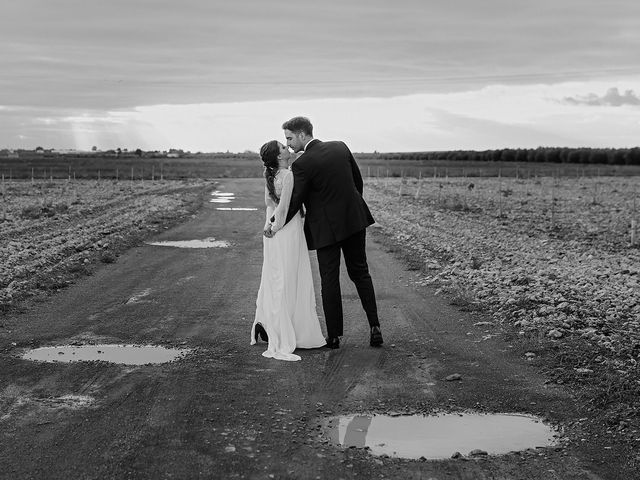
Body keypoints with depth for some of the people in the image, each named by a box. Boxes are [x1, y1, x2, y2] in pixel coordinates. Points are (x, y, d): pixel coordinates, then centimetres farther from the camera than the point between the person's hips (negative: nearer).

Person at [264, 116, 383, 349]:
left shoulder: (302, 164, -16)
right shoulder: (340, 147, 2)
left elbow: (294, 201, -12)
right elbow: (358, 180, 11)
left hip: (327, 227, -5)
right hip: (354, 219, 5)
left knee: (330, 280, 5)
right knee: (360, 273, 14)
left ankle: (334, 336, 9)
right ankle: (374, 327, 10)